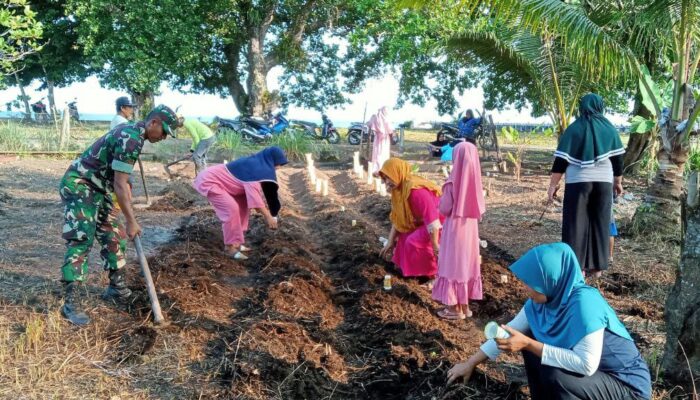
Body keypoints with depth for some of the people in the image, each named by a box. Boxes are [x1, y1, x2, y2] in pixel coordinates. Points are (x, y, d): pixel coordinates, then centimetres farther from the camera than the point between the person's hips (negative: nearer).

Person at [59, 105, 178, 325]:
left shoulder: (130, 132, 10)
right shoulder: (132, 139, -22)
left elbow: (121, 180, 19)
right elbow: (119, 184, -23)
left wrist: (129, 213, 23)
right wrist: (131, 220, -20)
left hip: (96, 189, 11)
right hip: (79, 186, -10)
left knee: (114, 236, 13)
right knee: (81, 240, -14)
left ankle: (117, 287, 24)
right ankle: (69, 303, -13)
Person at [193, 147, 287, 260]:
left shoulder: (257, 164, 6)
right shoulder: (254, 168, -24)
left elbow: (255, 192, 15)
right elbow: (254, 196, -29)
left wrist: (267, 212, 13)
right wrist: (268, 216, -22)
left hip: (220, 180, 10)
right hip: (209, 181, -10)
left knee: (243, 205, 8)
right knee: (231, 208, -21)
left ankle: (236, 242, 13)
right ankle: (230, 246, -9)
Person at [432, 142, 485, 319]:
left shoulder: (453, 182, -18)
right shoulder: (474, 180, -3)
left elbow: (444, 209, -14)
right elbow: (480, 208, 4)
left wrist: (442, 197, 5)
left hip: (455, 228, -5)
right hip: (471, 227, 5)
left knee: (454, 265, 5)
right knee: (466, 264, 15)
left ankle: (456, 308, 12)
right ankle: (465, 306, 25)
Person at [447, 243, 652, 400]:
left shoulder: (584, 304, -31)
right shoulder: (542, 300, -8)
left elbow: (586, 365, -34)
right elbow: (508, 331, 2)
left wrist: (528, 344, -32)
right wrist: (470, 363, 6)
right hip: (592, 369, 8)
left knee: (554, 378, -28)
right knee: (533, 341, -2)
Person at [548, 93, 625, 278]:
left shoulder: (574, 128, -3)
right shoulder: (610, 129, 5)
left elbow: (561, 159, -7)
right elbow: (618, 159, 7)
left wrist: (553, 184, -3)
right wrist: (618, 181, 18)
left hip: (578, 182, -3)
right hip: (603, 182, 3)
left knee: (576, 223, 4)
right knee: (600, 223, 10)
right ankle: (597, 266, 14)